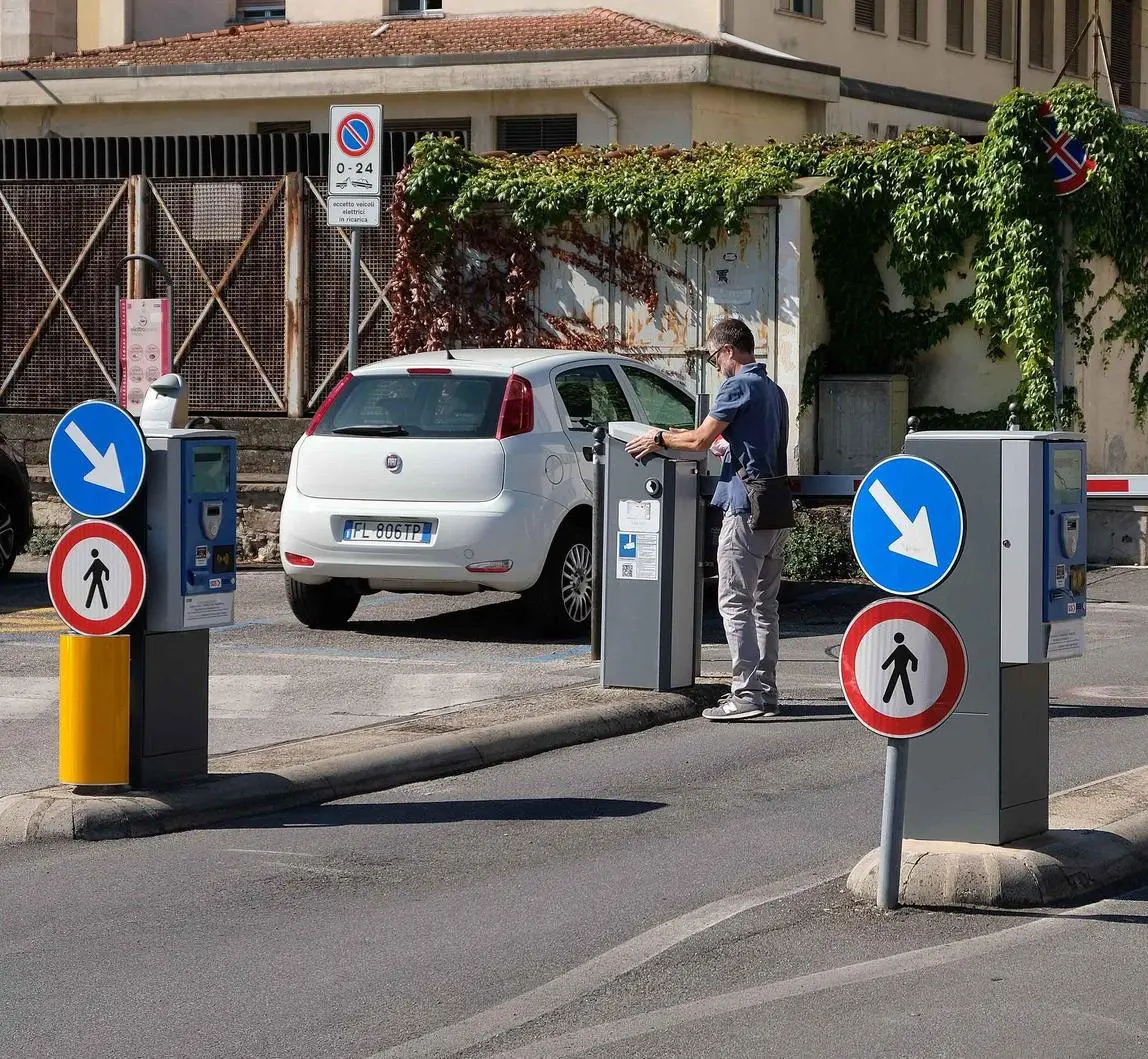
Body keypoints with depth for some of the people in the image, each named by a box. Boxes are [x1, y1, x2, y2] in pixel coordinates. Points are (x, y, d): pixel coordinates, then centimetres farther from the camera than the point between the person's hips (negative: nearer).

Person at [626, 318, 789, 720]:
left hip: (746, 509, -9)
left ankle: (747, 693, -12)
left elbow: (700, 439, -12)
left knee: (735, 603, -7)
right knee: (764, 604, 12)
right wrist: (724, 446, 38)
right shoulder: (774, 390, 18)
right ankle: (765, 691, 13)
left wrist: (659, 438, 3)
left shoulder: (738, 386, -10)